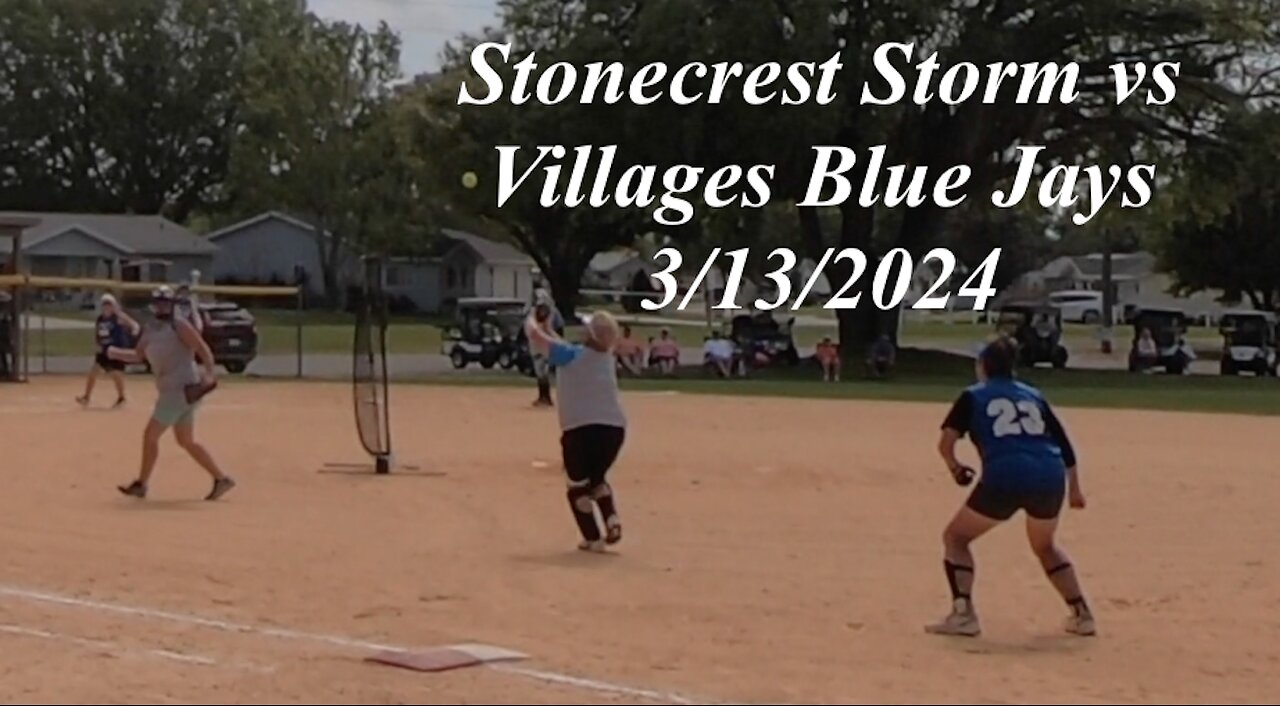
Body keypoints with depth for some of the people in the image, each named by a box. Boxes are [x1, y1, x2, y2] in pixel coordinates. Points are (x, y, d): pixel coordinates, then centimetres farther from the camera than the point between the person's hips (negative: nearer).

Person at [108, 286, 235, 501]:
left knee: (150, 434, -4)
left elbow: (203, 349, -15)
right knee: (186, 441, 13)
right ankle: (221, 479, 15)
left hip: (182, 389, -9)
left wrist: (208, 374, -31)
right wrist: (115, 353, 2)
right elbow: (138, 356, 20)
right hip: (173, 391, 9)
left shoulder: (179, 326, -10)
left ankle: (141, 484, 6)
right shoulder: (150, 330, 15)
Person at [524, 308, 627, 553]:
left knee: (578, 487, 12)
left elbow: (535, 334, 0)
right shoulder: (608, 359, 14)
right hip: (614, 428, 5)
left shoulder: (571, 356, -4)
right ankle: (612, 520, 7)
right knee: (596, 478, 28)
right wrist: (549, 332, 35)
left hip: (581, 429, -5)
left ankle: (593, 539, 4)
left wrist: (531, 322, 22)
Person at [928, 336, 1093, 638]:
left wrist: (955, 467, 22)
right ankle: (1081, 614, 23)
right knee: (1045, 545, 31)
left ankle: (963, 614, 0)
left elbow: (946, 443, 3)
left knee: (956, 537, 15)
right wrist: (1074, 488, 27)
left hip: (1004, 477, -4)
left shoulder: (973, 397, 15)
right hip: (1050, 477, 4)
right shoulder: (1033, 395, 25)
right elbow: (1063, 444, 20)